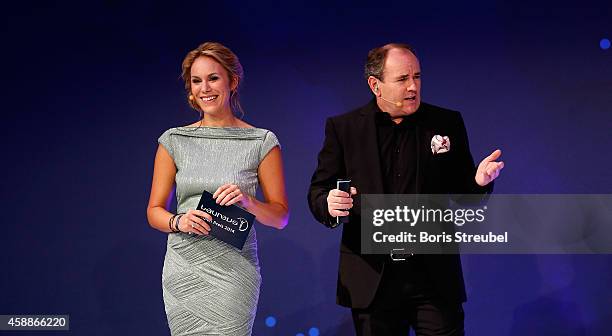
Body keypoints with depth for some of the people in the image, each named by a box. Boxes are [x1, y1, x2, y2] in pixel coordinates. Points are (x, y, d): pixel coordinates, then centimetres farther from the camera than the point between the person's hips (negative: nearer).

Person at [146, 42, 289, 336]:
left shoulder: (262, 142, 1)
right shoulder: (174, 141, 6)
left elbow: (280, 216, 3)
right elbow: (154, 211, 8)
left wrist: (248, 201, -16)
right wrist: (179, 221, -13)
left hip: (233, 270, -2)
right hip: (183, 269, 2)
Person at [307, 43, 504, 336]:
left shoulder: (447, 123, 4)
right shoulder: (343, 127, 1)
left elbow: (461, 192, 8)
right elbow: (318, 191, 3)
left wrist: (478, 181, -14)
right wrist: (330, 204, -20)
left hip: (435, 277, 0)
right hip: (371, 280, 0)